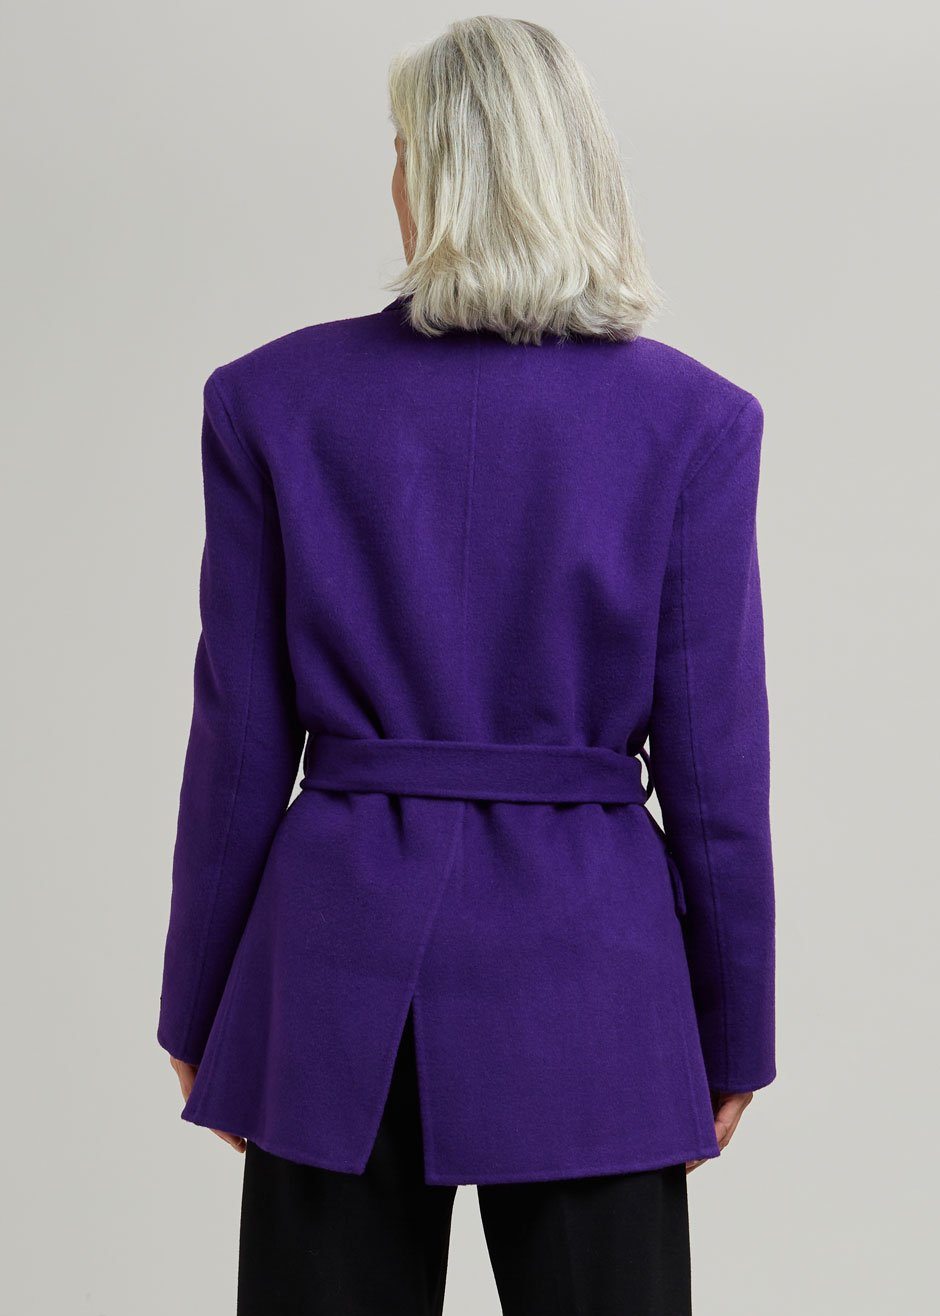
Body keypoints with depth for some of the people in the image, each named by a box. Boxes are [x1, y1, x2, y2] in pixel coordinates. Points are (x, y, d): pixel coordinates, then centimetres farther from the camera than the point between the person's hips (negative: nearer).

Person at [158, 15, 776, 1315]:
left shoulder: (271, 399, -4)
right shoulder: (694, 418, -5)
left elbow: (241, 744, -1)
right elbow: (713, 759, -4)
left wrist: (201, 1011, 9)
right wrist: (731, 1033, 7)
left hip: (342, 959, 1)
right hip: (588, 964, 0)